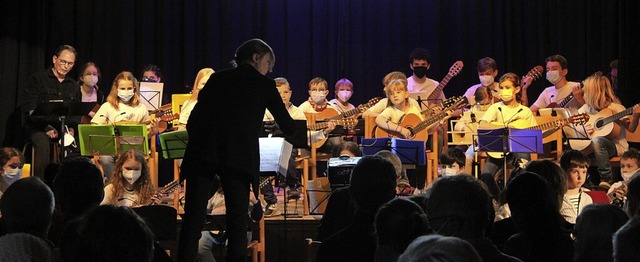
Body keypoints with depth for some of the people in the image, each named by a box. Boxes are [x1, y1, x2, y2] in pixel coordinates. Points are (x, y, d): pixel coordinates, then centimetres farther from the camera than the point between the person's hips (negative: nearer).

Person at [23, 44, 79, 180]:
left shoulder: (73, 86, 19)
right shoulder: (36, 80, 4)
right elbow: (30, 110, -4)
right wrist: (47, 127, -17)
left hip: (65, 128, 4)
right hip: (38, 127, -4)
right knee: (43, 143, -36)